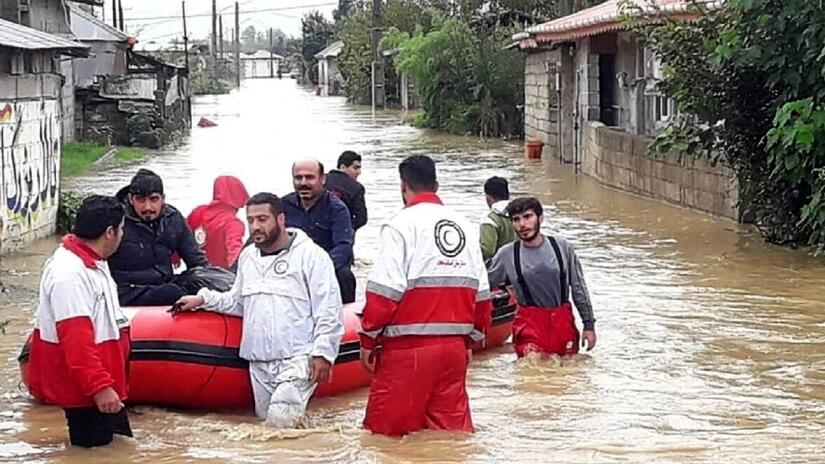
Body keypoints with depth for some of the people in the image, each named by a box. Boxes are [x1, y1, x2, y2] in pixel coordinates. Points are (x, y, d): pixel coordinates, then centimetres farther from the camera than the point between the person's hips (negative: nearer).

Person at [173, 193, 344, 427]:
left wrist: (323, 353, -14)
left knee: (280, 421, -20)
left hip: (298, 359, -7)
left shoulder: (311, 255, -5)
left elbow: (329, 310, -8)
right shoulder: (248, 256, 17)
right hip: (259, 362, 7)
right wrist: (202, 299, 16)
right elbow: (237, 302, 27)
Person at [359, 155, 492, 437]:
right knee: (454, 431, 11)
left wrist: (368, 340, -4)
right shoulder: (464, 226, 12)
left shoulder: (401, 225, -8)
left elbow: (384, 292, -14)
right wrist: (470, 339, 24)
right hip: (454, 347, 6)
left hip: (409, 350, -6)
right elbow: (481, 294, 15)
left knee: (387, 433, 1)